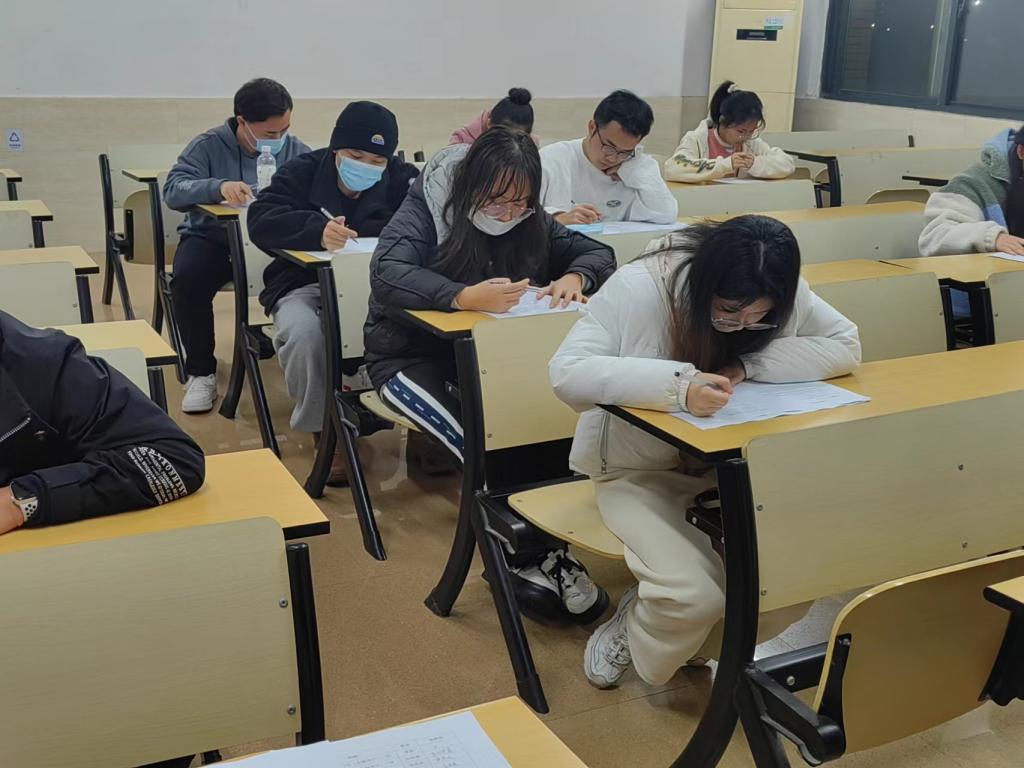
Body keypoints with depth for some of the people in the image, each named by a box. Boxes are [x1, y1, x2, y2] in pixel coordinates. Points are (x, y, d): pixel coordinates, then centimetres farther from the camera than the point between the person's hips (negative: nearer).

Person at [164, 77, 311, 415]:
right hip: (213, 238, -1)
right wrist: (218, 187, -33)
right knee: (187, 279, -33)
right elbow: (173, 189, -15)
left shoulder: (296, 150, 5)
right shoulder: (210, 145, -3)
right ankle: (201, 371, -10)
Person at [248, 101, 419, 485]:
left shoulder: (404, 180, 6)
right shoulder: (303, 172, 3)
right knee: (305, 334, -36)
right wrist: (317, 231, -34)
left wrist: (356, 234, -25)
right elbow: (261, 220, -14)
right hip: (305, 285, 0)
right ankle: (325, 428, -11)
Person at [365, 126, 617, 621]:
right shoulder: (427, 210, -13)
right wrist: (463, 297, -46)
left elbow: (599, 253, 8)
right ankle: (526, 555, -23)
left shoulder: (529, 223, 1)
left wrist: (575, 276, -17)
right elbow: (386, 274, -30)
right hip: (409, 355, -4)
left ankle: (547, 544, -22)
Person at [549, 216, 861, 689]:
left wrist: (746, 366, -27)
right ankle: (633, 629, 12)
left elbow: (847, 346, -13)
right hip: (641, 471, -4)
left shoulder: (781, 296, -12)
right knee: (693, 593, -26)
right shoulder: (639, 287, -25)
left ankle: (693, 641, 12)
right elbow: (567, 373, -31)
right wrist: (678, 385, -44)